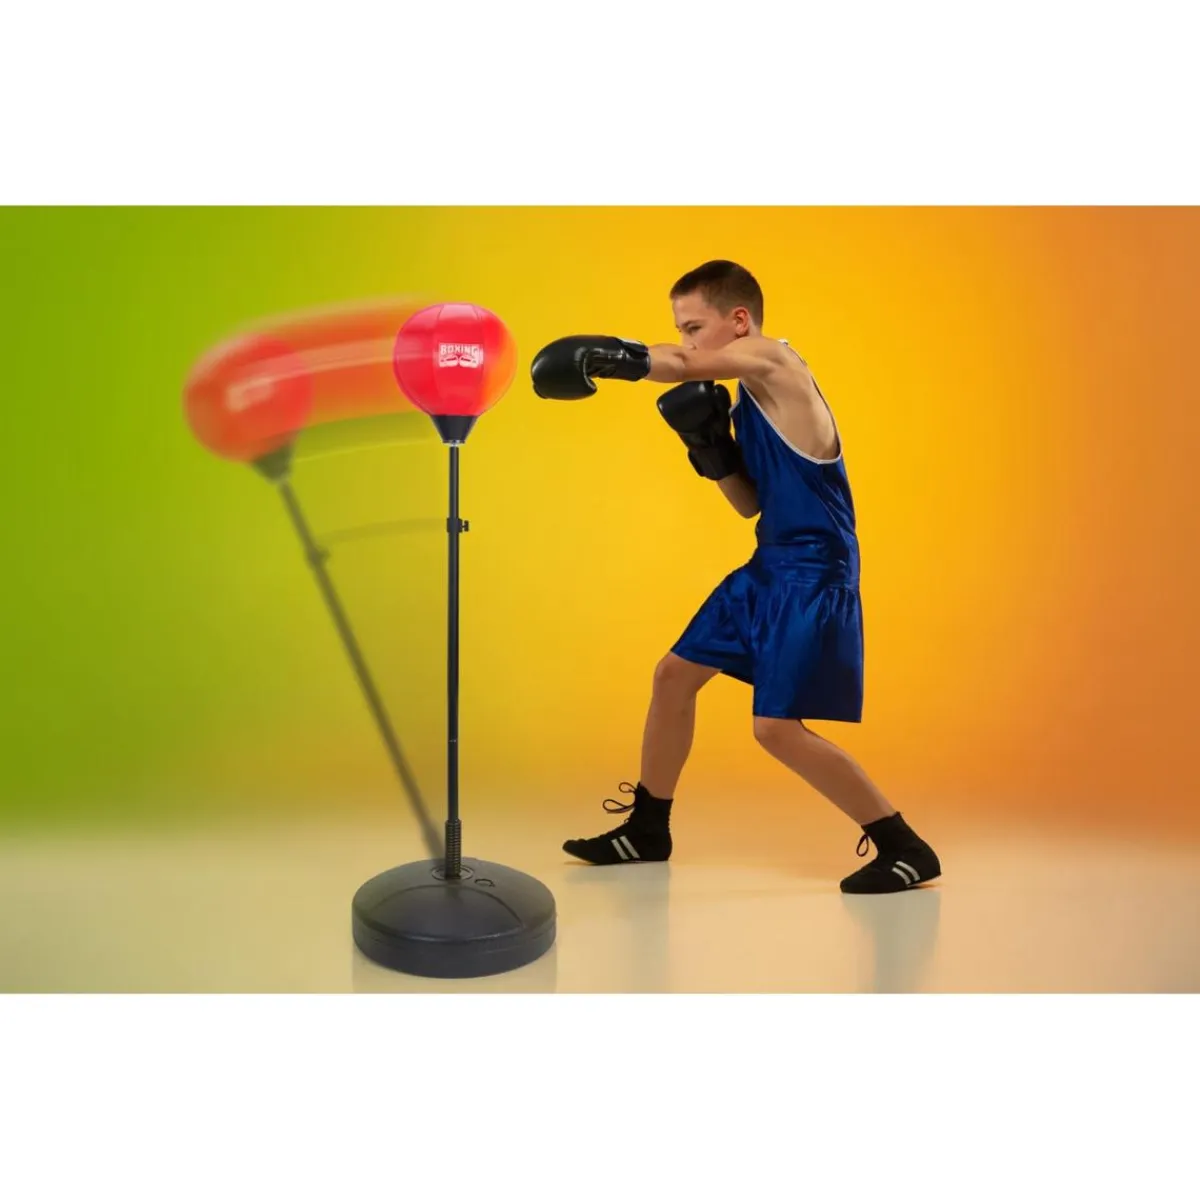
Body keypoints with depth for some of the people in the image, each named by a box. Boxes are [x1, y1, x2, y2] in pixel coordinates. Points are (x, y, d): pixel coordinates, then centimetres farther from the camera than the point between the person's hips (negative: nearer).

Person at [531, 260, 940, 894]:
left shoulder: (773, 359, -12)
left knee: (777, 727, -13)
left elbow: (679, 366, -26)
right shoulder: (746, 399, 12)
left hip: (813, 574, -10)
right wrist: (709, 445, 1)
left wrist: (595, 357, -25)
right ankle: (645, 830, 29)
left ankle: (905, 848, 3)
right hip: (769, 567, 10)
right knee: (674, 675, 13)